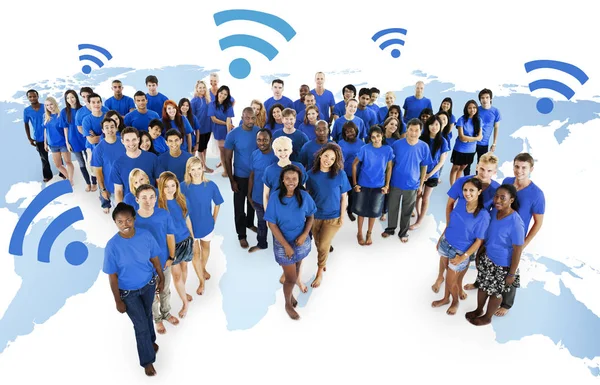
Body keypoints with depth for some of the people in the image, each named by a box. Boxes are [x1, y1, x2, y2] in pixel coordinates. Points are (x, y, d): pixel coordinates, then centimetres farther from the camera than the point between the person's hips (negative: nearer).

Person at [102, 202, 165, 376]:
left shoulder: (146, 235, -20)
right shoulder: (112, 246, -27)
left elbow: (154, 259, -4)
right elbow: (112, 276, -17)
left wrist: (161, 279, 6)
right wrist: (118, 301, -10)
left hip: (148, 284, 3)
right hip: (128, 292, -3)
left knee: (147, 315, 27)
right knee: (141, 325, 8)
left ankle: (150, 340, 57)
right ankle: (147, 360, 32)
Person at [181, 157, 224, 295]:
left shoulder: (211, 185, -16)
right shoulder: (183, 186, -18)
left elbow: (217, 204, -2)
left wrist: (213, 220, -1)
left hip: (207, 224, 2)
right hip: (190, 226, -1)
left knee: (205, 248, 24)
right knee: (195, 253, 9)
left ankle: (203, 269, 53)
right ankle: (201, 281, 27)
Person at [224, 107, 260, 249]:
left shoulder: (260, 132, -8)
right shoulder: (233, 134, -16)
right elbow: (227, 159, -10)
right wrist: (232, 180, -11)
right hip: (240, 176, -3)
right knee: (239, 207, 7)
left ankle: (249, 223, 47)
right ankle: (241, 235, 23)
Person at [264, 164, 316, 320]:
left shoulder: (304, 196, -13)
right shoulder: (275, 197, -20)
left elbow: (311, 216, 1)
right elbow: (272, 223, -15)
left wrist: (305, 234, -15)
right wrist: (286, 245, -17)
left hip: (301, 241, 3)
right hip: (283, 243, -3)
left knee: (296, 271, 22)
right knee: (291, 278, 5)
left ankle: (290, 292, 52)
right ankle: (288, 304, 33)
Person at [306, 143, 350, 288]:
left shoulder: (340, 174, -14)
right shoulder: (311, 174, -10)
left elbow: (344, 197, -6)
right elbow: (306, 195, -1)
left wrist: (342, 216, -5)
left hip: (333, 217, -2)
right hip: (314, 216, 2)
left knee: (323, 245, 3)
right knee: (318, 243, 19)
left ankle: (320, 271, 28)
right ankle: (322, 262, 49)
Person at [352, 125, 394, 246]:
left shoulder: (388, 150, -8)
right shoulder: (364, 149, -13)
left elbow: (389, 168, 1)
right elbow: (354, 164, -5)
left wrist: (387, 185, -1)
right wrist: (355, 184, -7)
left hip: (379, 186, 1)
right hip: (363, 185, -1)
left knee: (374, 211, 13)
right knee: (361, 210, 11)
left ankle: (369, 234, 34)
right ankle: (360, 233, 30)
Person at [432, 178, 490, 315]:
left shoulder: (483, 215, -25)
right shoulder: (461, 202, -9)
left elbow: (479, 241, -17)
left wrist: (463, 257, -17)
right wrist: (440, 239, 11)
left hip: (460, 251, -4)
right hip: (445, 243, 4)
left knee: (451, 282, 12)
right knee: (448, 273, 22)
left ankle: (455, 301, 42)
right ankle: (446, 298, 46)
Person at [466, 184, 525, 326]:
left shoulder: (516, 223, -30)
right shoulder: (494, 211, -9)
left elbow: (517, 251, -21)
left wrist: (512, 274, -14)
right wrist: (479, 253, 12)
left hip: (502, 265, -6)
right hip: (487, 257, 6)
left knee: (496, 292, 17)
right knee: (482, 285, 24)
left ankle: (487, 318, 40)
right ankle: (479, 310, 49)